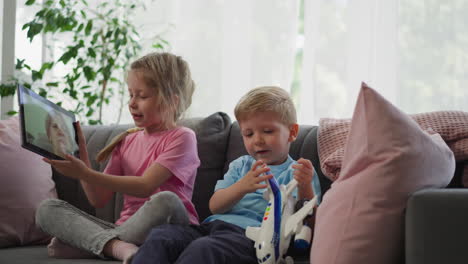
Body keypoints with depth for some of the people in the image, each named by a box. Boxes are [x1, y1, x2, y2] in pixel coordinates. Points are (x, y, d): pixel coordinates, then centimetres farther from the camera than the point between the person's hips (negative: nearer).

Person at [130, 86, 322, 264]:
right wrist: (242, 187, -9)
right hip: (213, 225, 6)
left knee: (202, 248, -38)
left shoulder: (296, 172, 13)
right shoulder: (241, 165, 28)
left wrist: (305, 189, -21)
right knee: (159, 236, -24)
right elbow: (215, 206, 12)